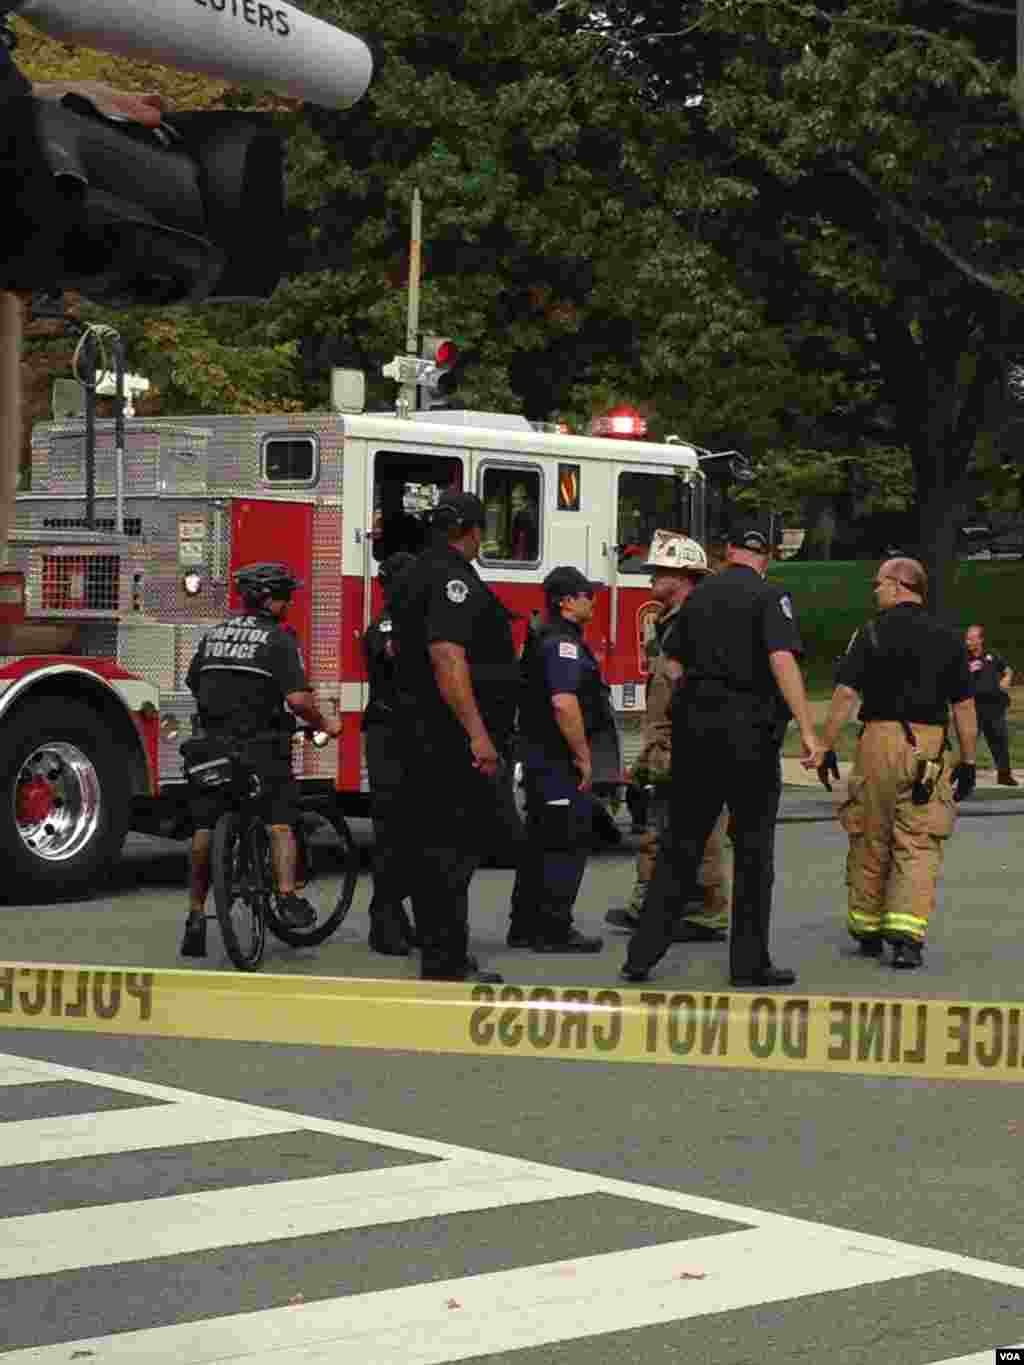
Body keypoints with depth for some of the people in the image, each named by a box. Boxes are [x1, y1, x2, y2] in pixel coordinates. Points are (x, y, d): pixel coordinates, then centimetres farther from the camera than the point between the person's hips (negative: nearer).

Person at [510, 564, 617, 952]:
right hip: (560, 760, -11)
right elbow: (564, 703, -27)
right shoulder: (563, 643, -16)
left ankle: (525, 927, 18)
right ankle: (554, 931, -5)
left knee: (541, 844, 14)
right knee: (566, 845, -6)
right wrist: (584, 757, -21)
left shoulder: (544, 639, 17)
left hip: (540, 758, 11)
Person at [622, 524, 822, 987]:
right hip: (749, 729, -5)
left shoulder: (699, 595, 12)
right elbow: (782, 660, -19)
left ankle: (643, 953, 7)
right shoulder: (769, 597, -6)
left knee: (680, 844, 10)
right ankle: (749, 962, 5)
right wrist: (807, 730, -21)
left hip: (693, 724, 5)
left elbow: (670, 665, 15)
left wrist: (657, 735, 24)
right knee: (753, 846, 4)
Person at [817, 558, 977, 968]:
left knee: (869, 842, 12)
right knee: (919, 846, 2)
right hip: (930, 746, 1)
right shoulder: (948, 639, 5)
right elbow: (964, 706, 5)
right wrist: (968, 761, 11)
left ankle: (867, 932, 23)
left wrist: (826, 748, -2)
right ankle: (907, 933, -12)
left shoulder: (872, 634, -2)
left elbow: (845, 695, -7)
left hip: (879, 739, -1)